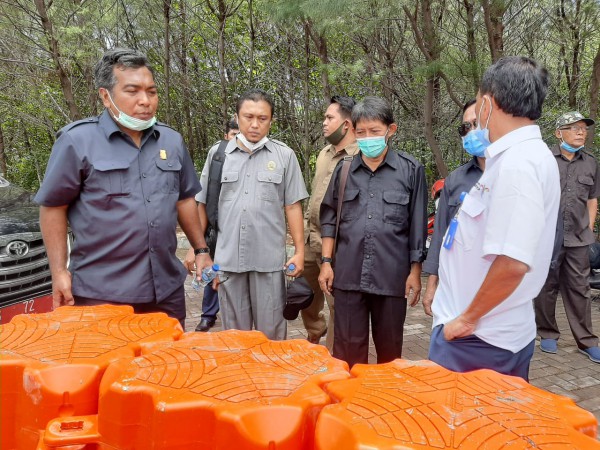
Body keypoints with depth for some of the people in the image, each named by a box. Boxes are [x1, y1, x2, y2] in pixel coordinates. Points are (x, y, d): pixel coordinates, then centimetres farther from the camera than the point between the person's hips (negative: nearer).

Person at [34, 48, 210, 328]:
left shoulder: (172, 141, 7)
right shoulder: (78, 141, -8)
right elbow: (53, 207, -3)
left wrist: (201, 250, 13)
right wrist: (59, 272, -6)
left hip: (168, 288, 5)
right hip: (101, 294, -4)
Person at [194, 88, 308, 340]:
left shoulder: (284, 155, 2)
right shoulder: (217, 153, 6)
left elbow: (292, 206, 4)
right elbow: (202, 204, 10)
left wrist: (299, 251, 2)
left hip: (269, 258, -1)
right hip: (227, 258, 2)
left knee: (271, 333, 8)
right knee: (234, 332, 13)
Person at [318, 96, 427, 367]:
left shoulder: (411, 170, 1)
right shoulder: (344, 169, 8)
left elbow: (417, 226, 3)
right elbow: (329, 219, 12)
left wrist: (415, 272, 2)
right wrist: (326, 262, 6)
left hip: (392, 275, -1)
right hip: (348, 274, 2)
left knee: (389, 350, 13)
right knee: (347, 348, 7)